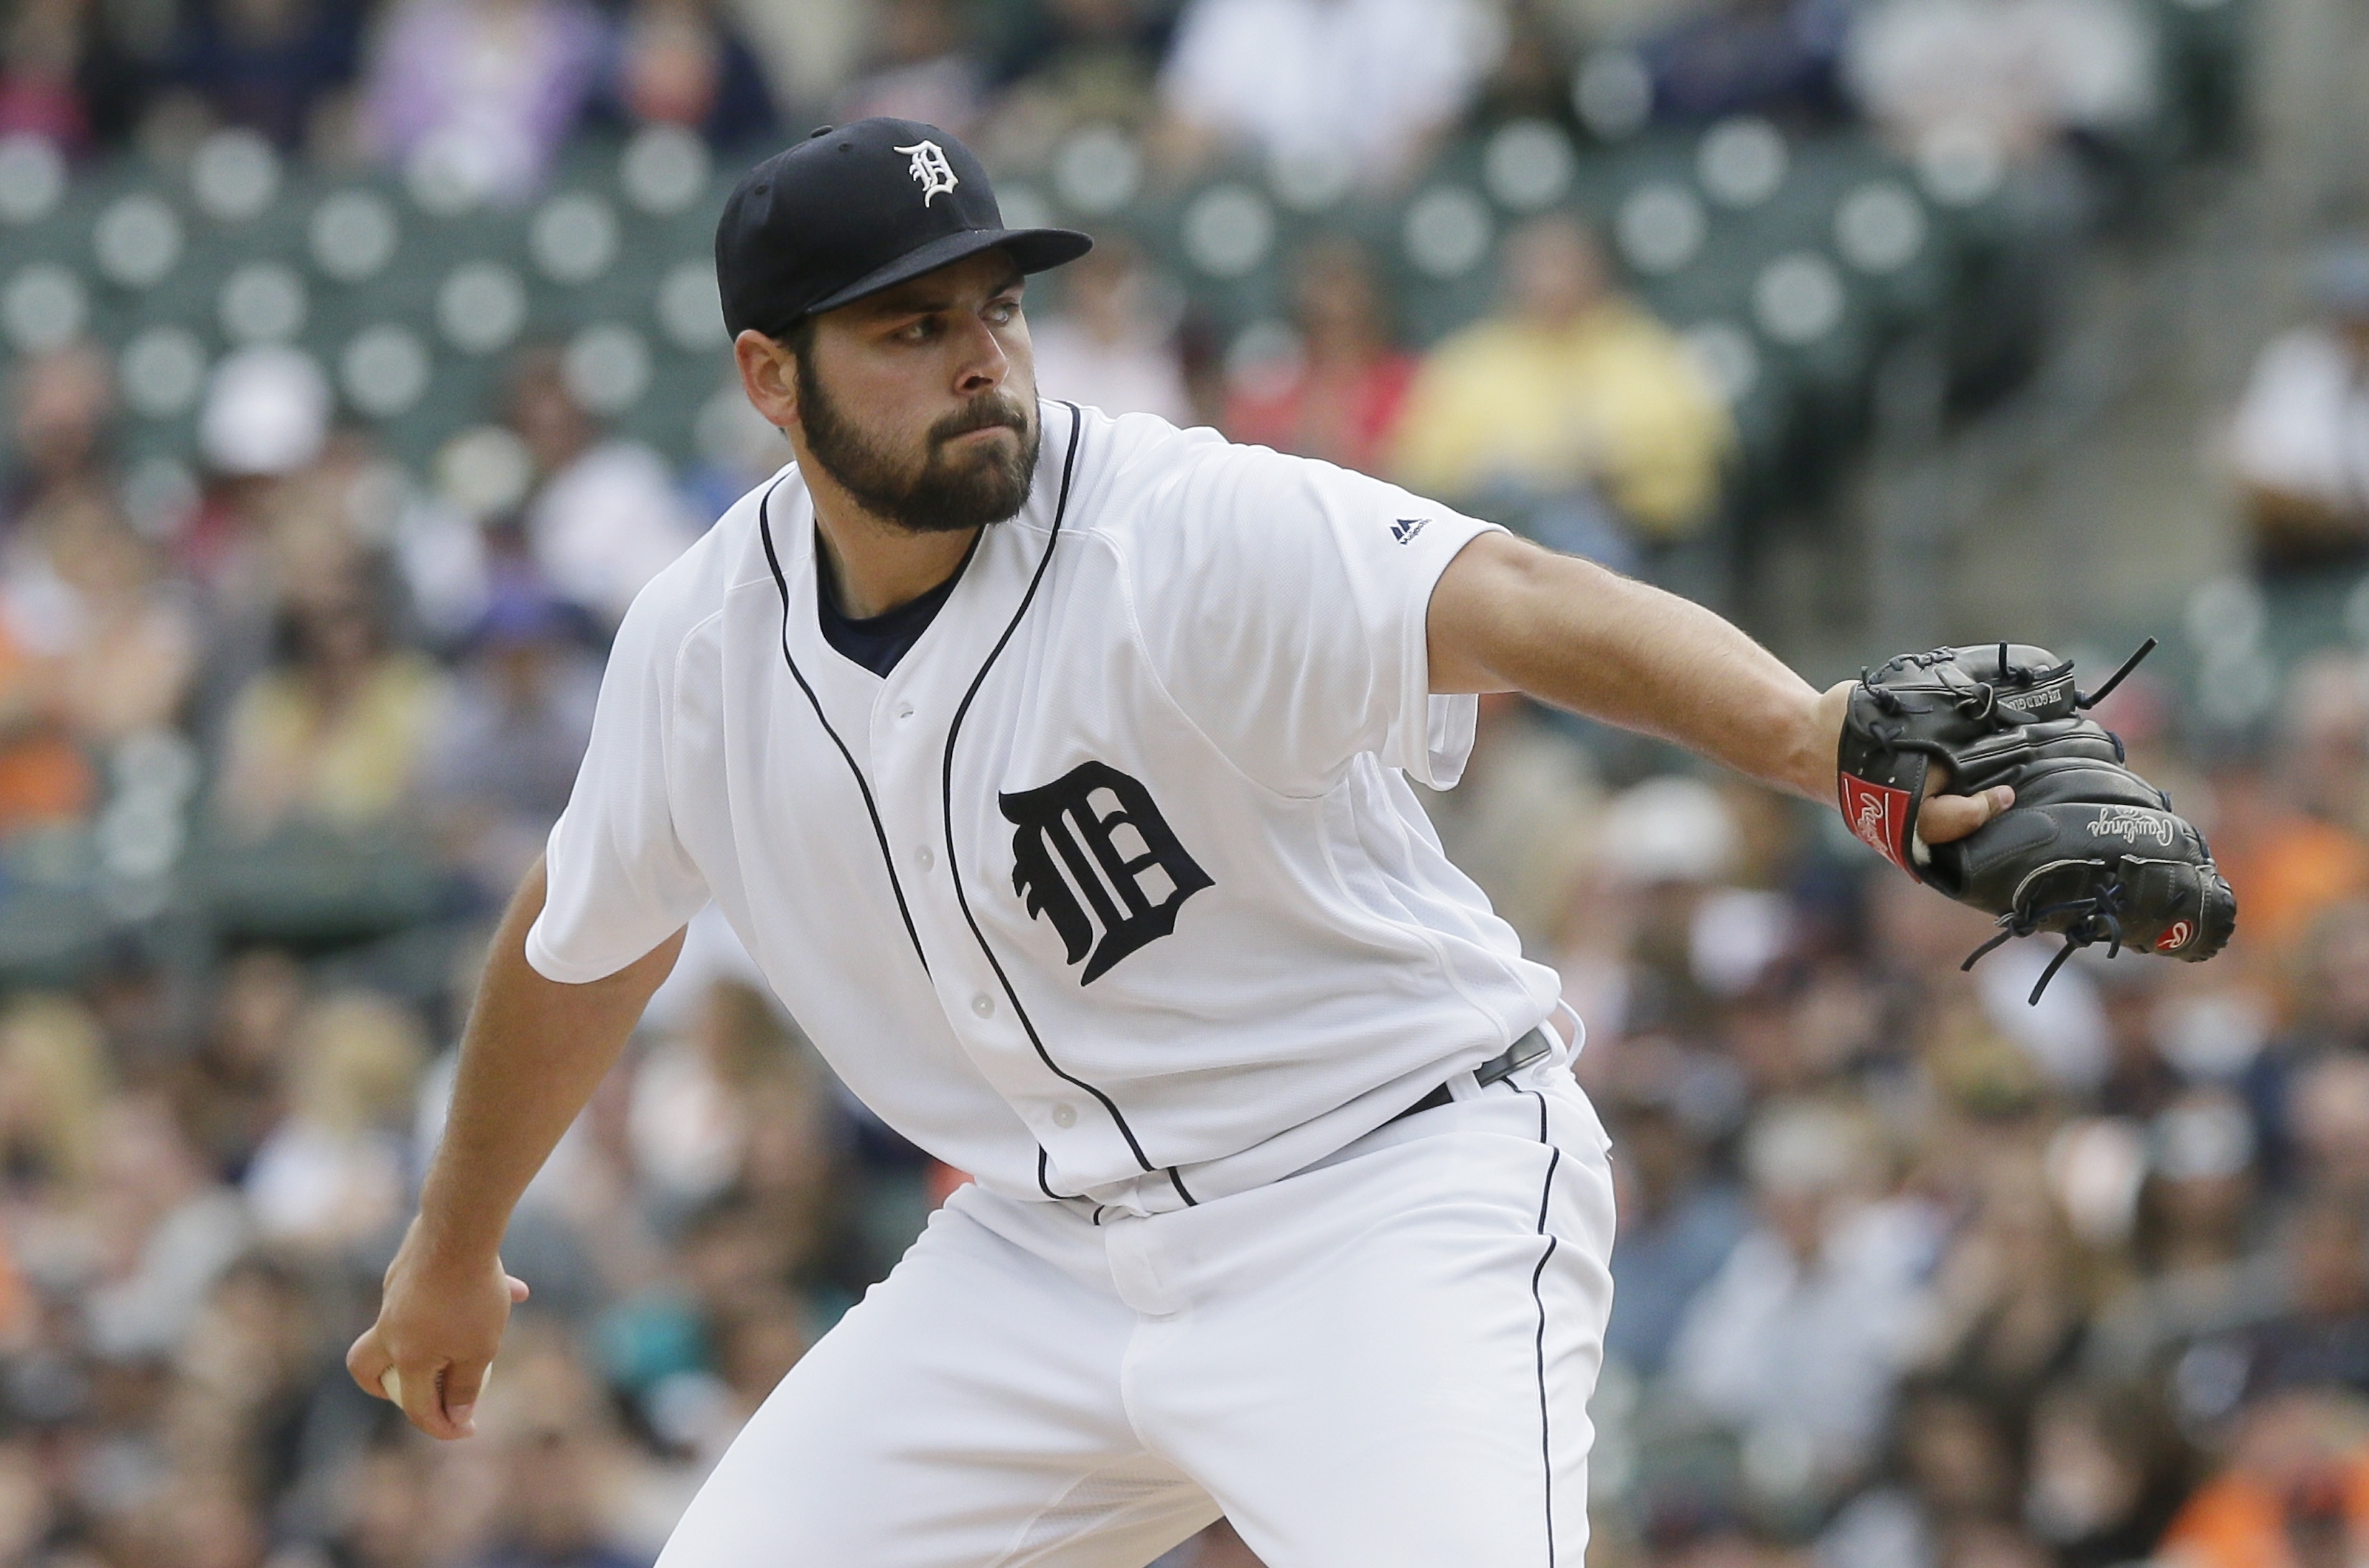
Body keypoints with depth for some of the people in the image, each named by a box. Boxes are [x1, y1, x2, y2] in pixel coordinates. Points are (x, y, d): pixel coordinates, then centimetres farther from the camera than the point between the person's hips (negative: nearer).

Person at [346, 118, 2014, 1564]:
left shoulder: (1188, 530, -21)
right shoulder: (705, 642, -2)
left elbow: (1512, 603, -38)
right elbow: (586, 944, 17)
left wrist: (1811, 739, -57)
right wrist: (454, 1250, 31)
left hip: (1396, 1205, -6)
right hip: (1053, 1248, 6)